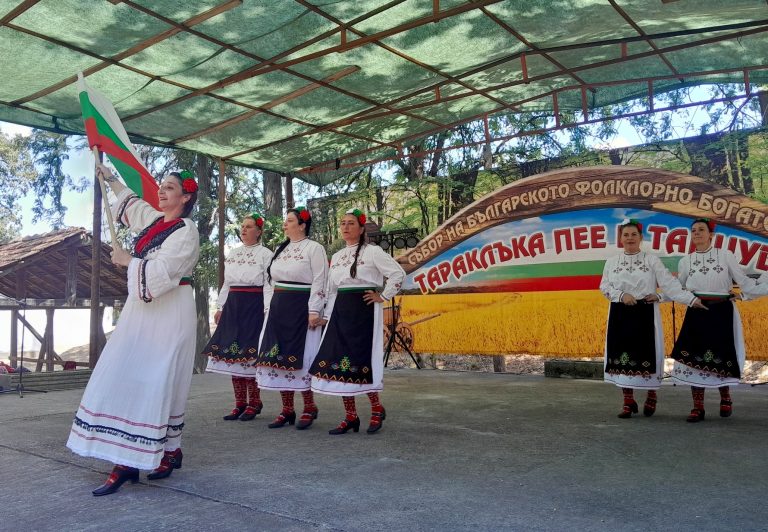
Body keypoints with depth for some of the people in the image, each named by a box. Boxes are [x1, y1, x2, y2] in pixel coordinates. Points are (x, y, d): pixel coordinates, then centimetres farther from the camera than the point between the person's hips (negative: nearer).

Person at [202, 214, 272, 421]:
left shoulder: (265, 254, -2)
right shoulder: (232, 254, 17)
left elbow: (269, 284, -8)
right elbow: (227, 283, 20)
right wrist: (220, 307, 15)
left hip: (254, 305, -6)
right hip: (233, 305, 6)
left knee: (248, 352, -8)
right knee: (232, 351, 4)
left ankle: (254, 402, 3)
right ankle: (240, 403, 12)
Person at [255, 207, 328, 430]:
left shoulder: (314, 248, -4)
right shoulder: (280, 249, 18)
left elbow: (319, 283, -10)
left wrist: (314, 311, -17)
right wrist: (269, 308, 16)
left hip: (300, 308, -7)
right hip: (278, 308, 7)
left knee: (299, 356, -7)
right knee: (278, 356, 4)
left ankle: (309, 407, 8)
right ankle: (287, 409, 11)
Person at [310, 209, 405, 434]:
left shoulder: (372, 251, -5)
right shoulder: (337, 256, 15)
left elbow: (398, 273, -9)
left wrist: (383, 297, -7)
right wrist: (327, 315, 13)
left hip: (364, 310, -6)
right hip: (341, 312, 6)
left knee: (359, 361, -8)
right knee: (337, 360, 1)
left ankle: (377, 408, 14)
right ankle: (350, 417, 10)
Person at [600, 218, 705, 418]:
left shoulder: (652, 260, 2)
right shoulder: (611, 262, 9)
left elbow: (669, 283, -5)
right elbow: (604, 286, 7)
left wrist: (692, 299, -15)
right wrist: (621, 295, -10)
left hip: (646, 314, -2)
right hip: (620, 315, 2)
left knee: (647, 354, -2)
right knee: (622, 355, 1)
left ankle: (652, 395, 23)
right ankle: (628, 401, 14)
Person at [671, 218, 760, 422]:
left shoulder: (726, 255, 1)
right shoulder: (686, 261, 8)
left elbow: (743, 280, 1)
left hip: (722, 313, -2)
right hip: (696, 314, 2)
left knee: (720, 358, 1)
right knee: (694, 358, -1)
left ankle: (725, 398, 30)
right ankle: (698, 407, 9)